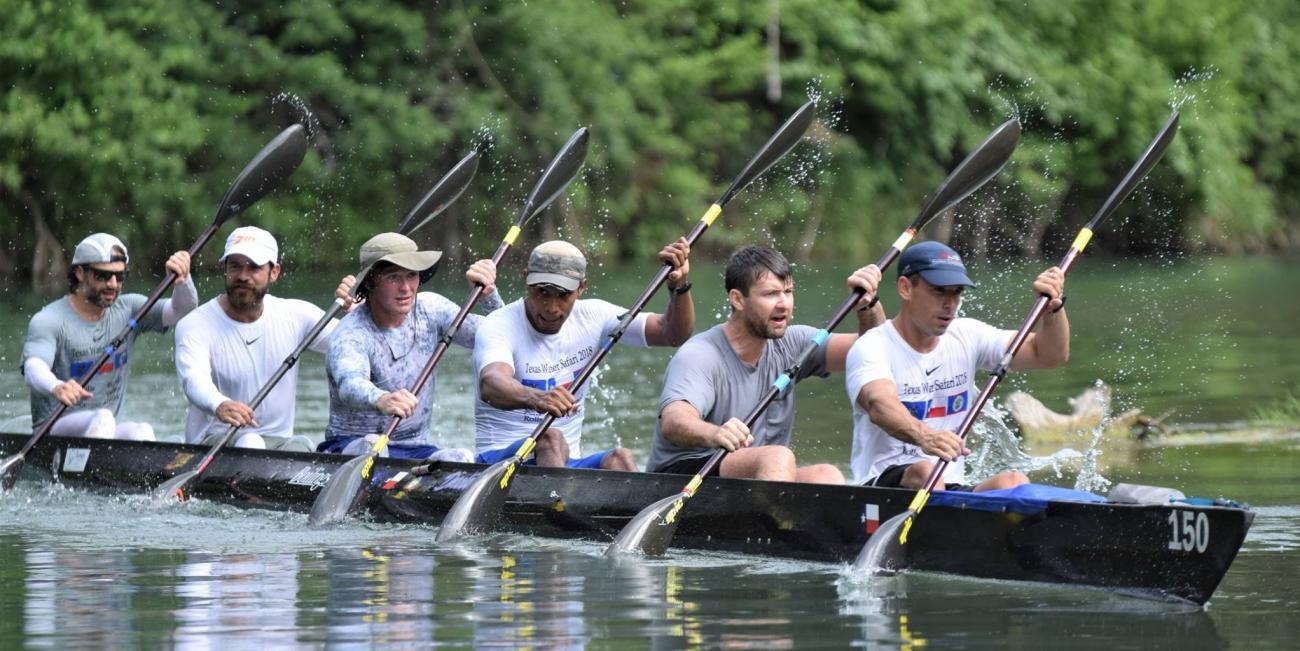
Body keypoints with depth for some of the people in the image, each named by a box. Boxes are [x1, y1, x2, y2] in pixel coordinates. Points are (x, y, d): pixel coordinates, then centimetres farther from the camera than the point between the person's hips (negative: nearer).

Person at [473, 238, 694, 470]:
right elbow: (490, 385, -32)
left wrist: (680, 287, -17)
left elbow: (673, 334, 3)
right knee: (550, 439, -35)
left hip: (567, 464, 5)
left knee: (620, 458, -26)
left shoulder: (592, 317, 7)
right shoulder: (500, 326, -10)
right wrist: (534, 398, -55)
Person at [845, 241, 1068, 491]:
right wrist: (923, 436, -52)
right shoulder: (872, 348, -8)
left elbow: (1048, 355, 9)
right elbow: (879, 405, -30)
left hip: (951, 489, 5)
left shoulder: (967, 337, 12)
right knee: (922, 472, -37)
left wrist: (1054, 308, -13)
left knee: (1013, 483, -25)